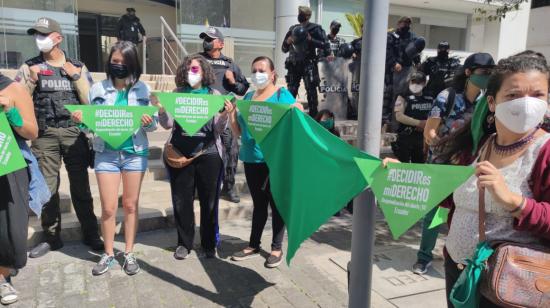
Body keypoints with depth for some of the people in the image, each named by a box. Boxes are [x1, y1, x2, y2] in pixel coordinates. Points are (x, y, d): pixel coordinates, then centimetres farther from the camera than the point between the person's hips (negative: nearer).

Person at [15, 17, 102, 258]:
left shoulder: (78, 67, 8)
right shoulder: (30, 67, 8)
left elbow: (90, 100, 1)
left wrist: (76, 76, -7)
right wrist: (31, 80, -9)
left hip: (74, 133, -1)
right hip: (45, 134, 1)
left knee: (80, 187, 5)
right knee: (47, 188, 5)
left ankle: (90, 234, 16)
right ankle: (51, 237, 19)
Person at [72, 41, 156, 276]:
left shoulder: (142, 89, 0)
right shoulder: (98, 89, 2)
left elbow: (153, 125, 2)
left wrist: (148, 122, -20)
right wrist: (80, 120, -14)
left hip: (135, 153, 0)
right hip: (106, 154, 0)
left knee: (131, 205, 10)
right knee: (108, 207, 3)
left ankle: (129, 253, 23)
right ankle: (108, 254, 22)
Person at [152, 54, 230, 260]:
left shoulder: (214, 94, 2)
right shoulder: (177, 94, 6)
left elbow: (219, 129, -1)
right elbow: (168, 125, 4)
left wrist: (224, 115, -21)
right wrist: (161, 110, -14)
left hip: (209, 155, -1)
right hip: (180, 154, 1)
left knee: (209, 201, 7)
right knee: (182, 201, 8)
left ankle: (209, 244, 23)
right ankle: (184, 243, 25)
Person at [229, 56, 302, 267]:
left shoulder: (282, 94, -4)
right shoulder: (248, 97, 11)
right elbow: (239, 131, 12)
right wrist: (231, 113, -3)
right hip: (251, 159, 5)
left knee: (276, 203, 6)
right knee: (258, 203, 16)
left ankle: (277, 248, 21)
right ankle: (253, 245, 29)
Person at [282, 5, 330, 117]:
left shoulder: (315, 29, 0)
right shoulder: (293, 29, 15)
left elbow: (324, 45, -8)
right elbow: (284, 49, 17)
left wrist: (311, 39, -15)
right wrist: (287, 42, -4)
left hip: (308, 65, -5)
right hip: (294, 65, 5)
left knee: (311, 91, -5)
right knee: (291, 91, 5)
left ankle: (313, 115, 0)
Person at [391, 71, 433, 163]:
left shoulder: (429, 99, 9)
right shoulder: (403, 97, -4)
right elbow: (399, 116, -15)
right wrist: (418, 123, -16)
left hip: (423, 138, 5)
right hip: (405, 137, -4)